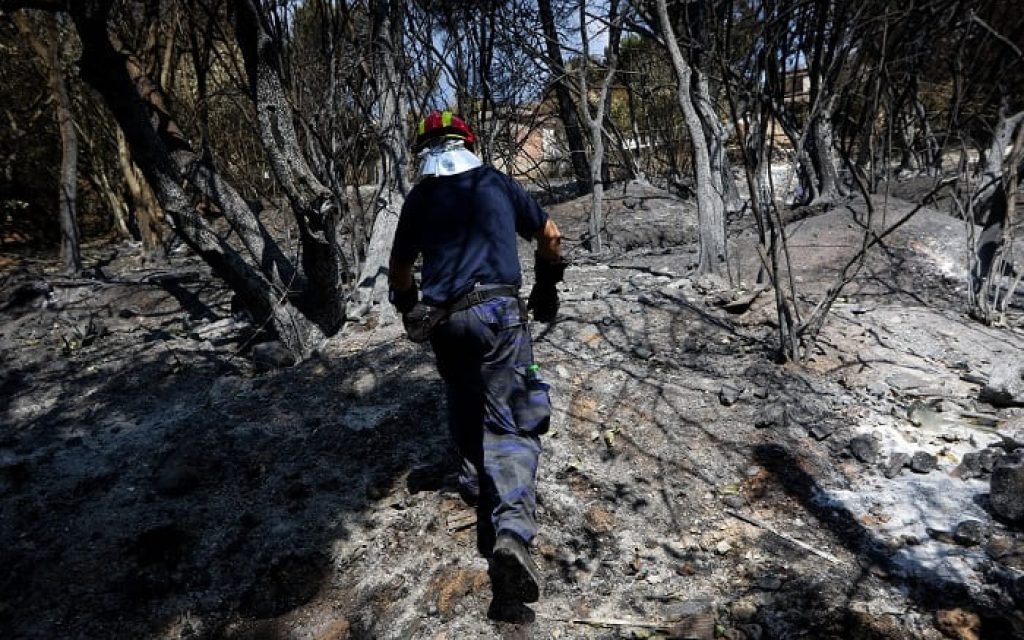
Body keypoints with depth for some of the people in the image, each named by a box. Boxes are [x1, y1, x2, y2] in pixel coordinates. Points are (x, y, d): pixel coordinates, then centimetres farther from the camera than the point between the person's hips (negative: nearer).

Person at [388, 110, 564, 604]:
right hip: (499, 313, -2)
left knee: (466, 409, 24)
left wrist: (410, 311, 38)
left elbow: (399, 270, 20)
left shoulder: (418, 199, 13)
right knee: (511, 425, -7)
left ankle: (478, 482, 37)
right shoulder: (498, 183, 11)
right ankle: (511, 531, -24)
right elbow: (550, 237, 19)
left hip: (443, 321, 2)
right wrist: (547, 285, 34)